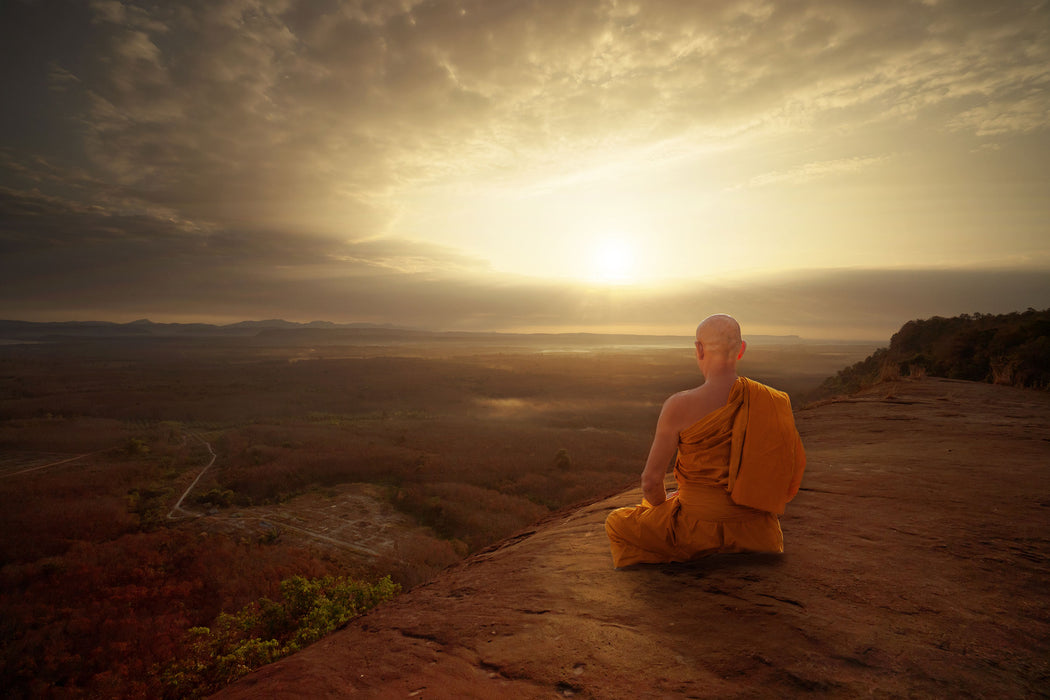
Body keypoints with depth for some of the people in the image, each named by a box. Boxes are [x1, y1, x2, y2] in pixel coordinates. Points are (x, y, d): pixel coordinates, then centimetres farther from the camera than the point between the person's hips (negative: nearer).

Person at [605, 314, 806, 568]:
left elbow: (651, 481, -13)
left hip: (700, 533, -4)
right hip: (756, 535, 5)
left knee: (616, 522, 21)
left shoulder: (679, 407, -19)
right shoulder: (773, 401, -6)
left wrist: (663, 504, 10)